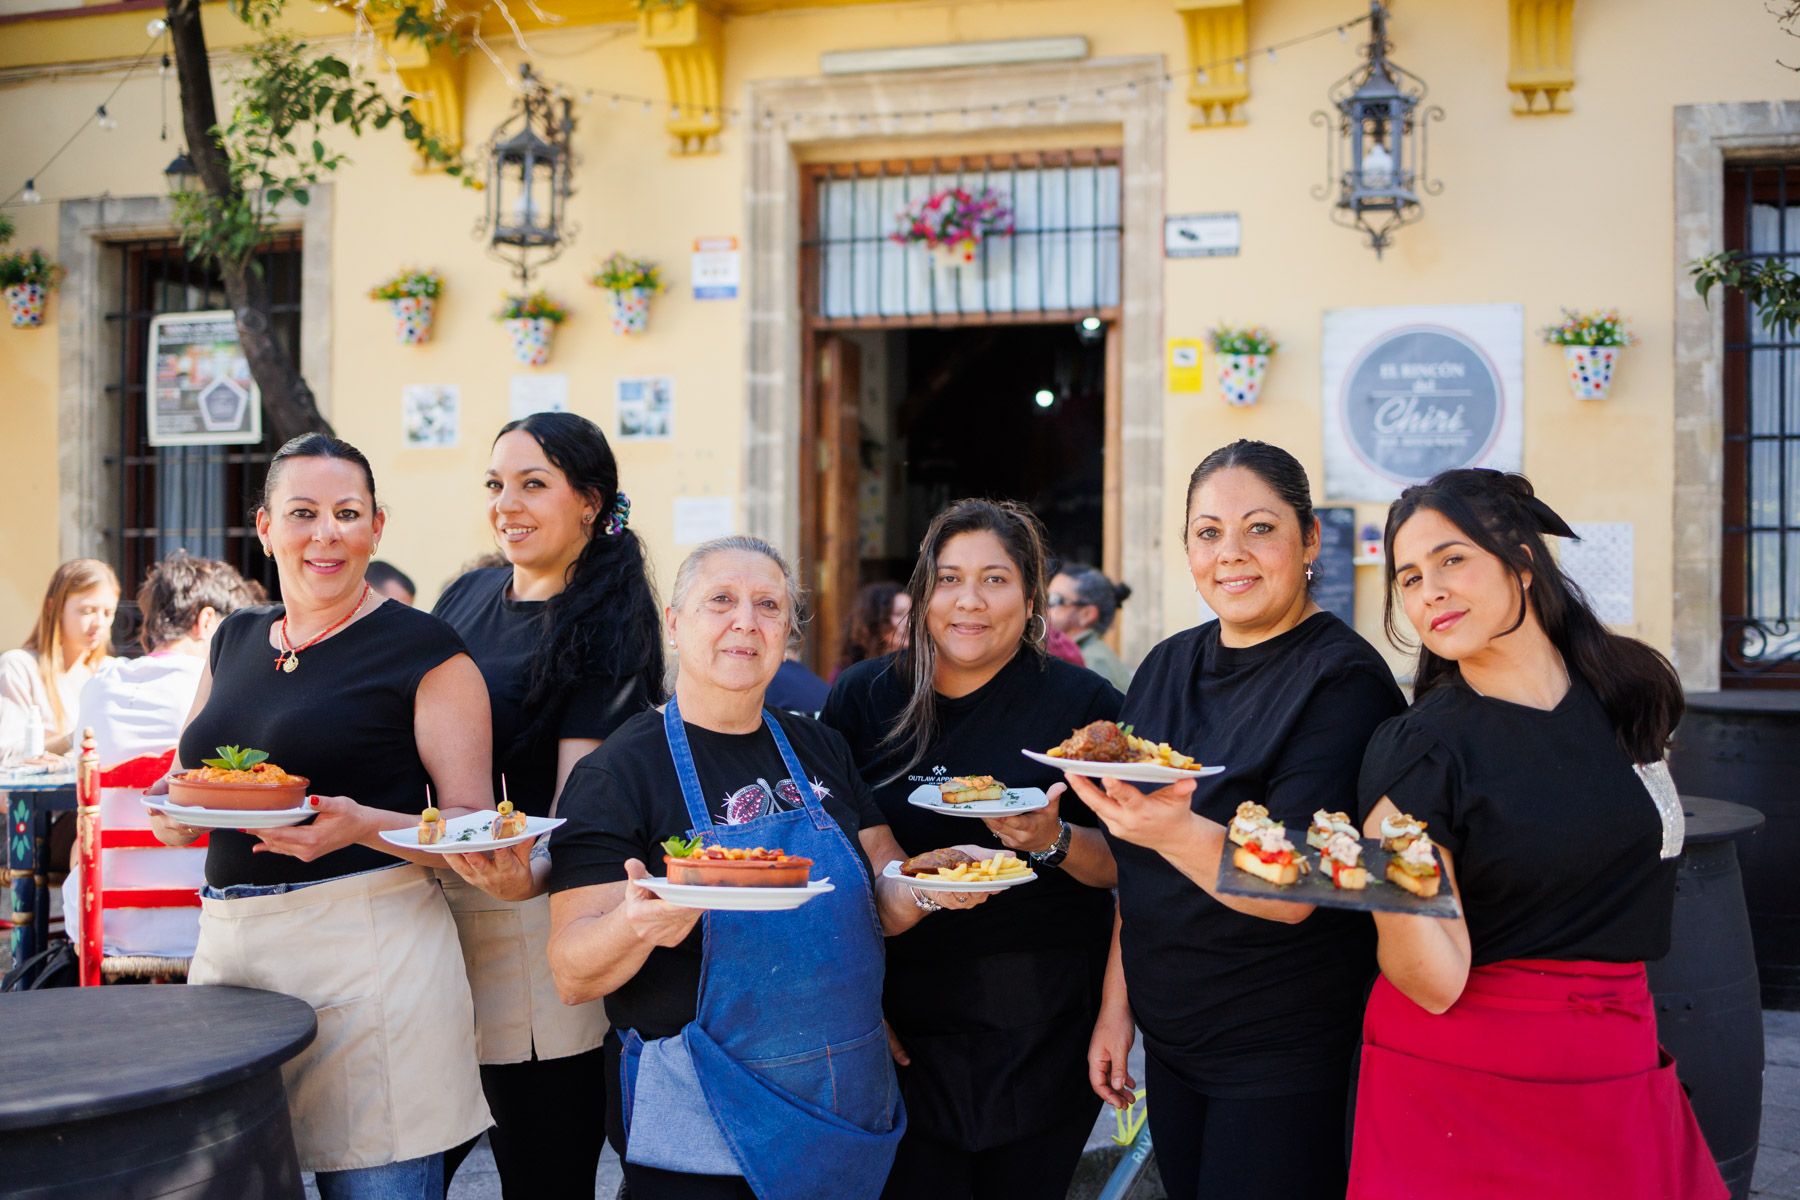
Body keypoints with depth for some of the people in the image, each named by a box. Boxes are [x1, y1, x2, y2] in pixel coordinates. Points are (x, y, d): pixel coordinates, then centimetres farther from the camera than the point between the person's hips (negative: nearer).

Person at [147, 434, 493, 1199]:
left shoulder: (423, 649, -4)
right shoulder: (235, 641, 14)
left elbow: (470, 825, -6)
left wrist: (360, 825, -22)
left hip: (367, 950, -5)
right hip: (228, 945, 6)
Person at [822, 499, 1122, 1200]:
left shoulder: (1084, 702, -2)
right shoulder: (863, 697, 2)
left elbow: (1121, 867, 1)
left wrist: (1054, 841, -20)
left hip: (1043, 1029, 0)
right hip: (902, 1023, 1)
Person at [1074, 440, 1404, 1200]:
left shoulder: (1342, 679, -15)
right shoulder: (1169, 666, 4)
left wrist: (1176, 832, -40)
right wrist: (1116, 1003, 9)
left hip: (1288, 1059, -6)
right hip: (1171, 1043, 6)